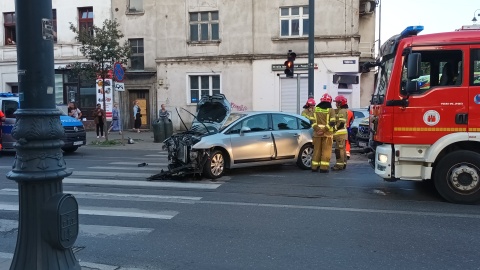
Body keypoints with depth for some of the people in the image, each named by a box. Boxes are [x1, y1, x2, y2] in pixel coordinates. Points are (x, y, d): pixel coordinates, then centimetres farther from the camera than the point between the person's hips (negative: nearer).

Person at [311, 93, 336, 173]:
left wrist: (317, 129, -8)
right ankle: (324, 167, -1)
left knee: (317, 150, 11)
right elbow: (332, 122, -13)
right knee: (326, 151, 2)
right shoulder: (330, 110, -3)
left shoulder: (315, 109, 7)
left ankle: (314, 166, 13)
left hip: (317, 133, 3)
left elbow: (312, 121, 0)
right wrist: (324, 130, -14)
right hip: (327, 133, -3)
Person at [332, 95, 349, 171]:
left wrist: (335, 128, -15)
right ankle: (343, 164, 20)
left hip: (340, 133, -11)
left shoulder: (342, 111, -13)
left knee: (339, 149, -11)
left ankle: (339, 165, -10)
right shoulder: (339, 110, 20)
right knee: (342, 149, 14)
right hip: (341, 132, 11)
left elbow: (341, 123, -20)